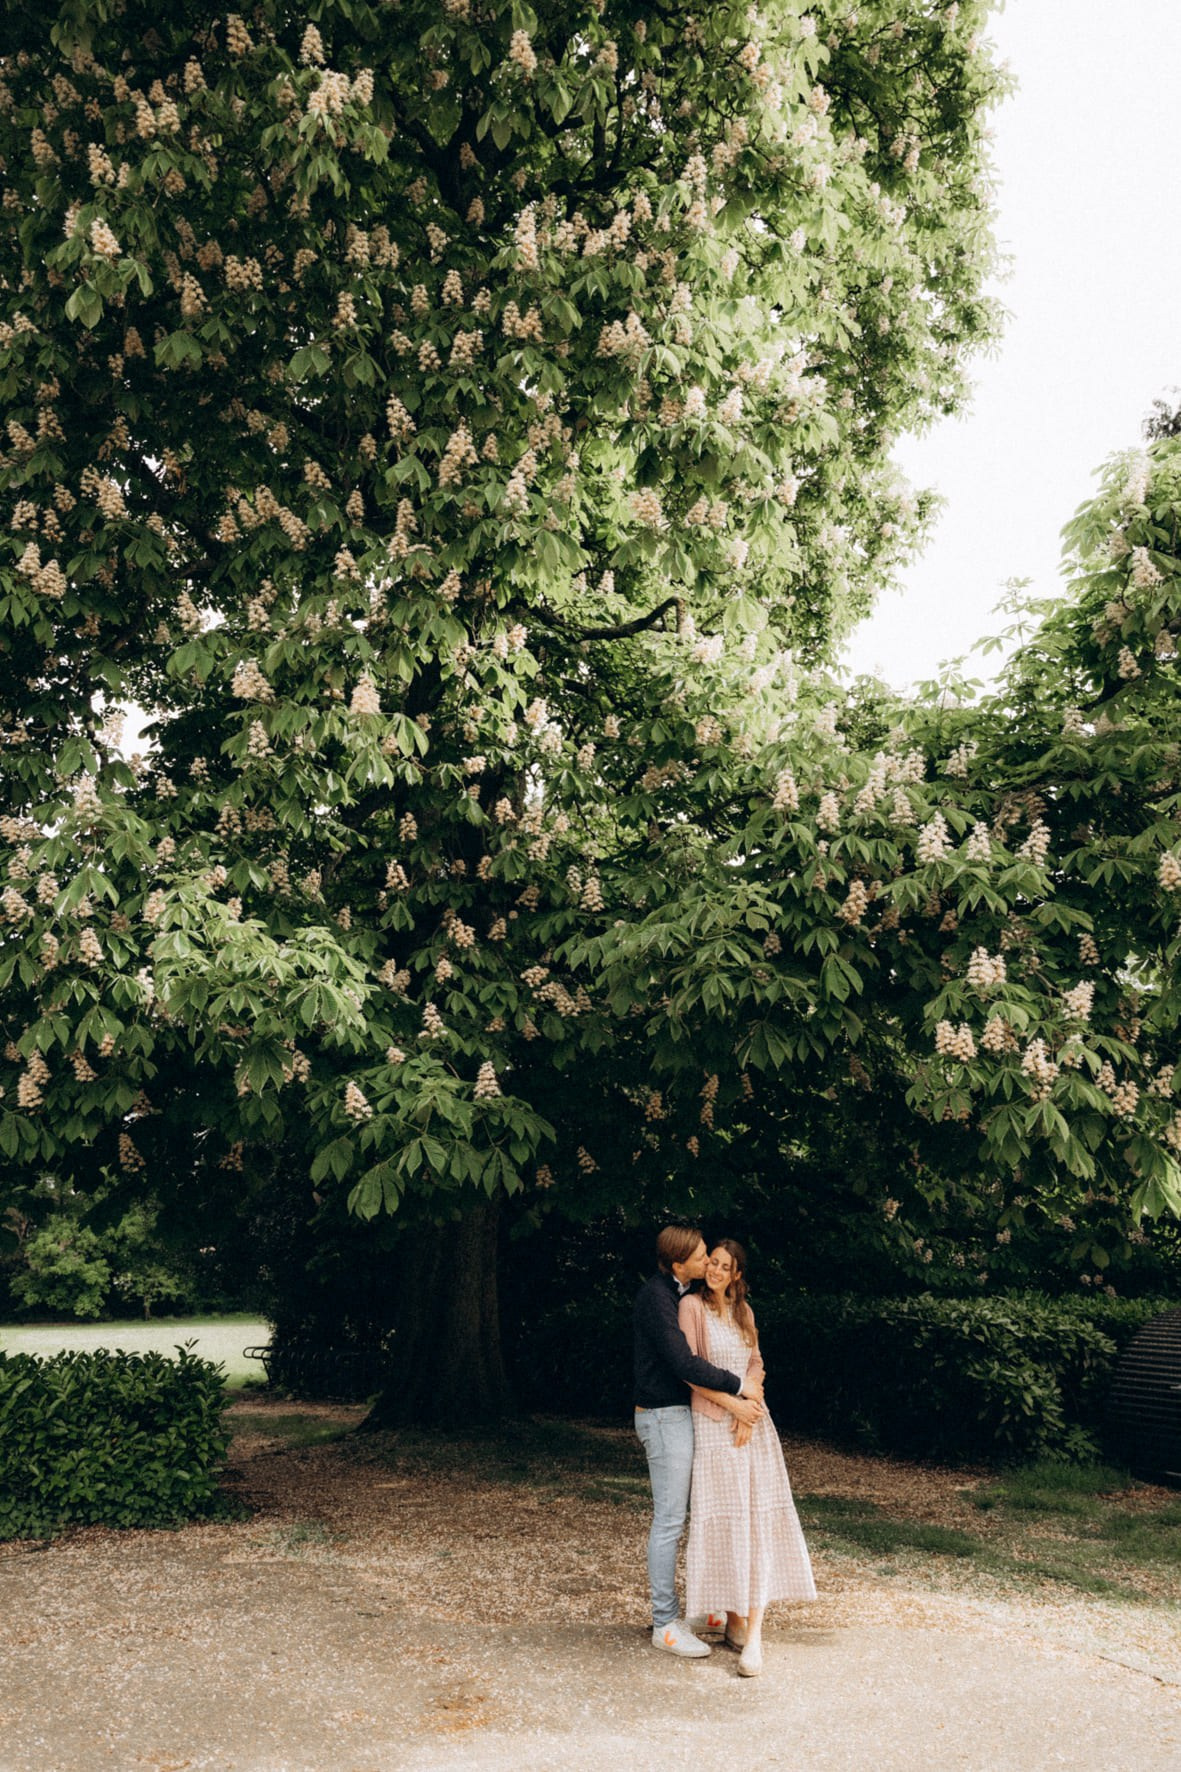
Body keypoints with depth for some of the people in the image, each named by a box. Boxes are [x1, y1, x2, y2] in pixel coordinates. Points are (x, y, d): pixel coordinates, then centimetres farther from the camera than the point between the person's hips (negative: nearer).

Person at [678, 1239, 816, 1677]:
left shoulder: (743, 1311, 13)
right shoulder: (692, 1305, -5)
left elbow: (756, 1363, 10)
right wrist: (731, 1402, -13)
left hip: (753, 1421, 5)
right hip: (713, 1423, -5)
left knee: (760, 1520, -3)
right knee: (725, 1520, -3)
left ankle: (753, 1632, -3)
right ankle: (733, 1619, 10)